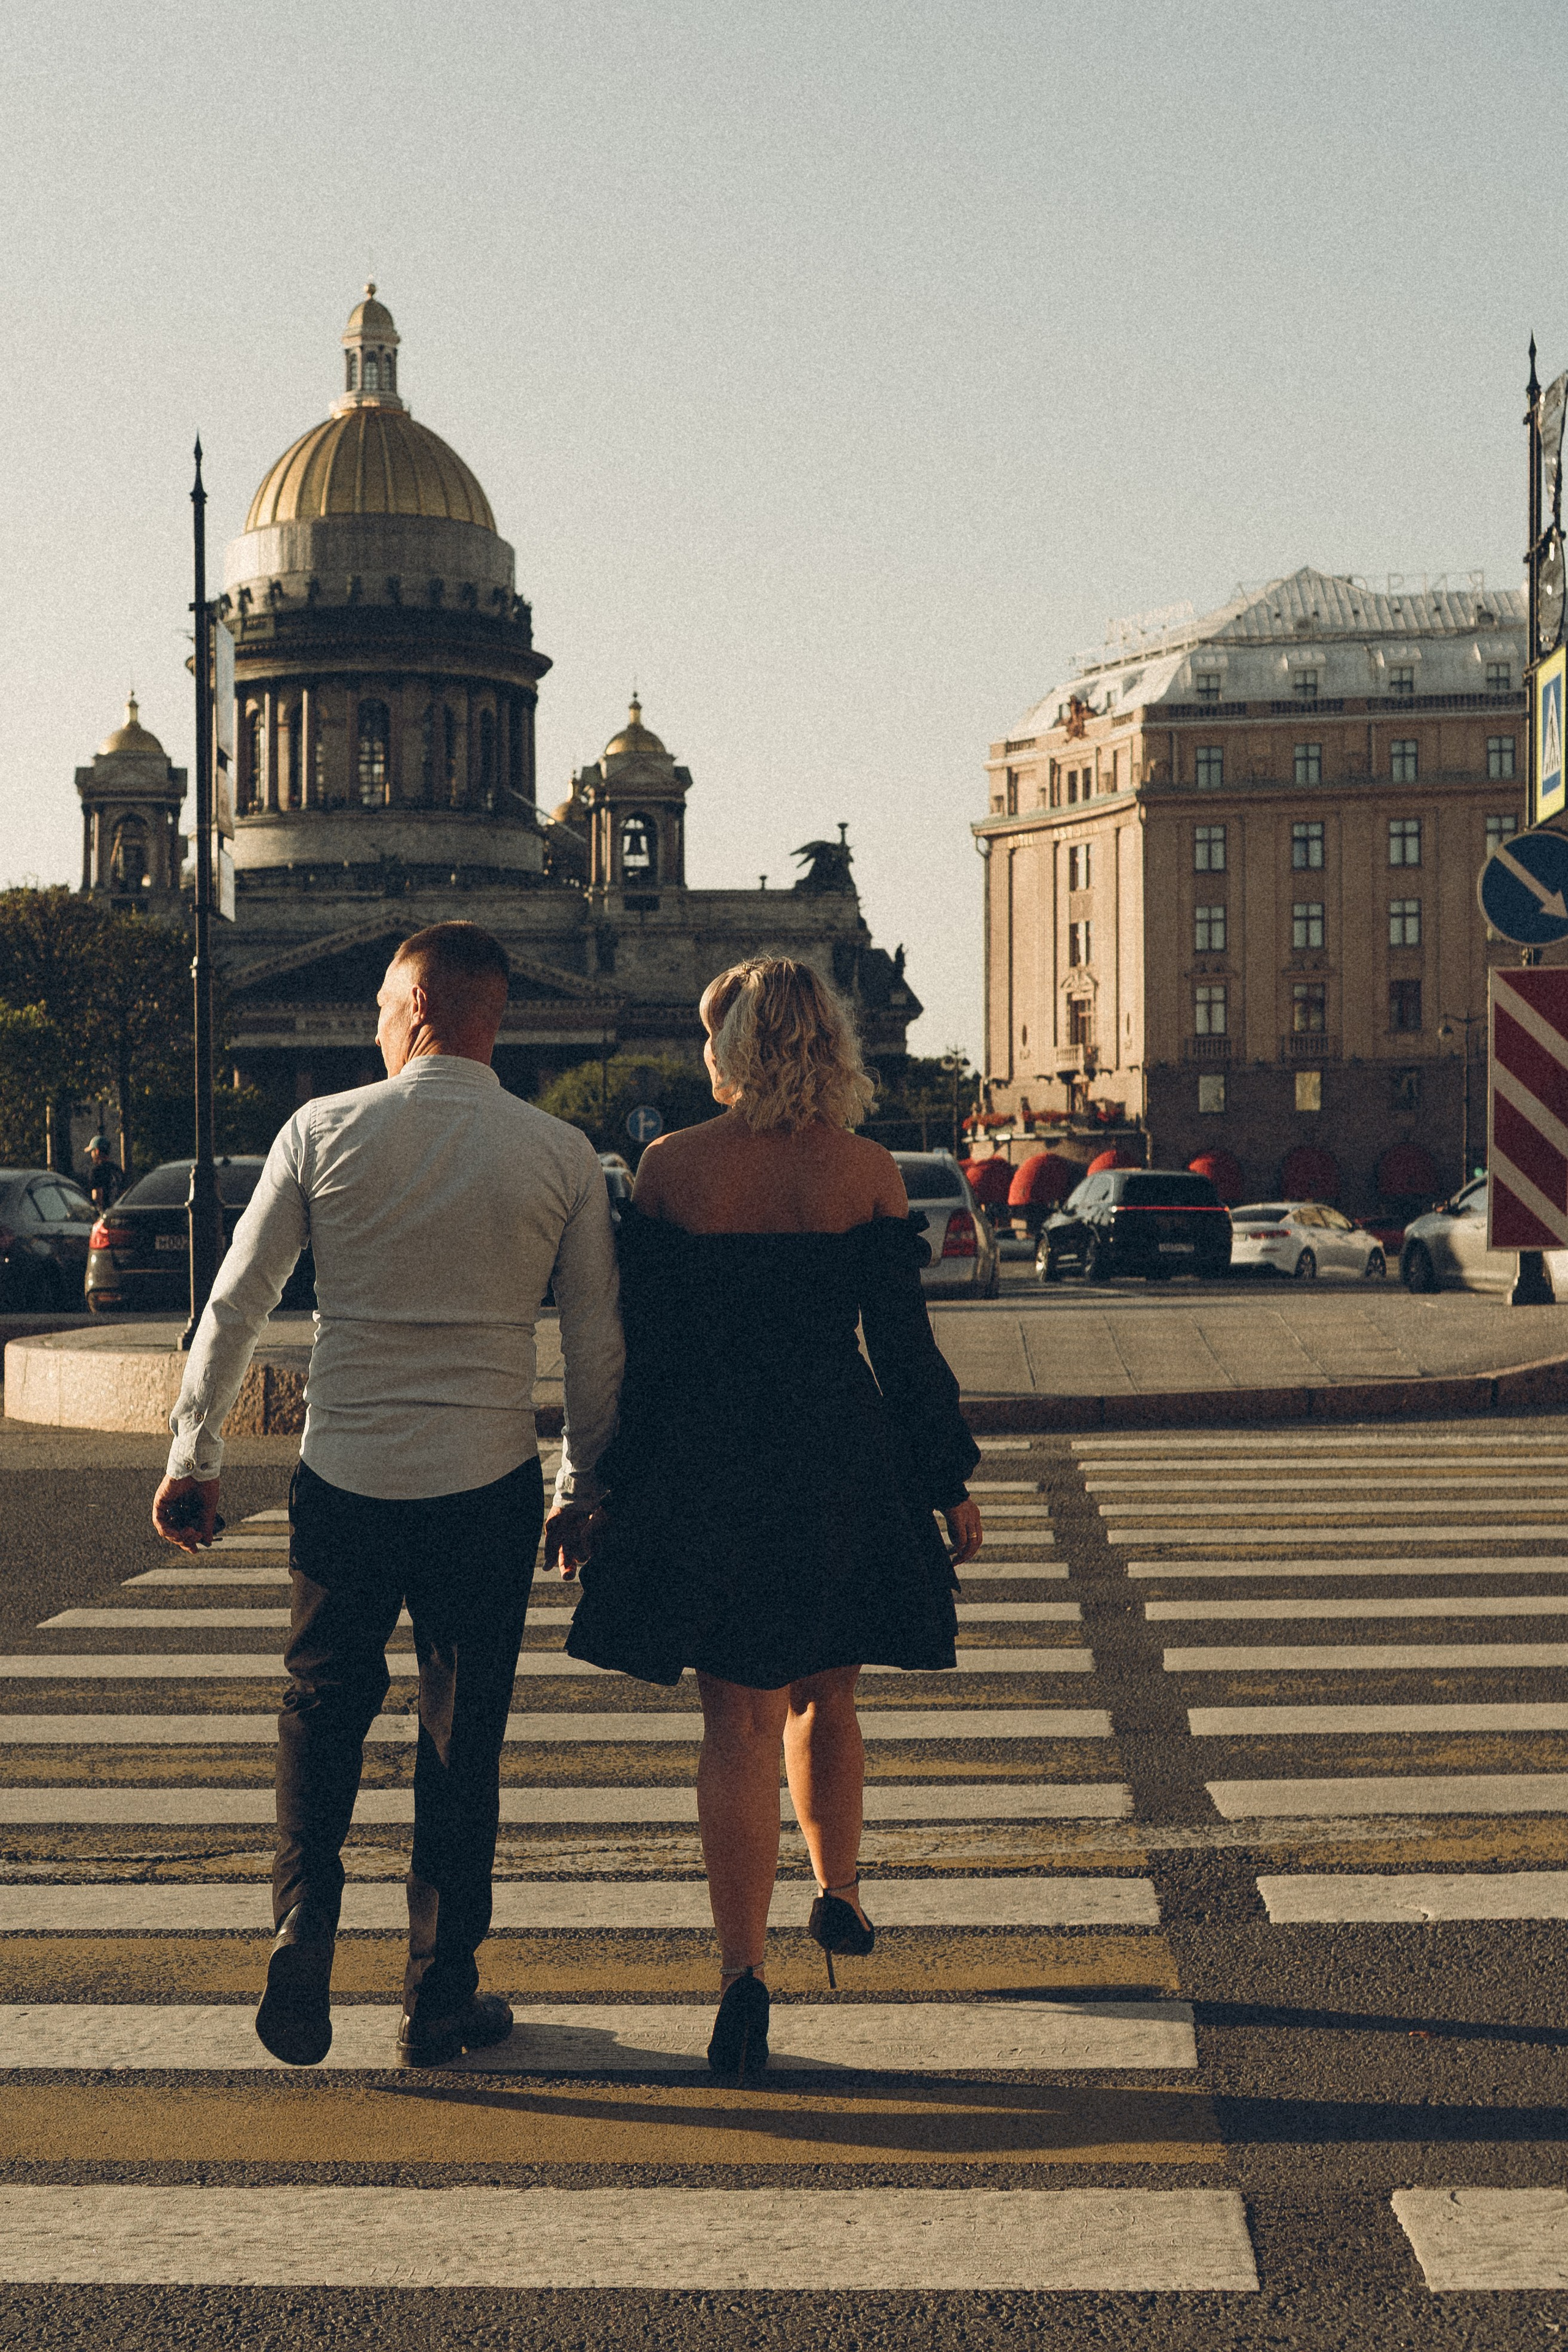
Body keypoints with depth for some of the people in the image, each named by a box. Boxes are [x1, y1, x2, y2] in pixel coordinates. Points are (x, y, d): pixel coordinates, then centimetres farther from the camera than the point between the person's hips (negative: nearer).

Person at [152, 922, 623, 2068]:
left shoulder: (324, 1131, -4)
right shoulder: (564, 1157, -2)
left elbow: (235, 1306, 0)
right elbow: (598, 1344, 2)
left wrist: (194, 1458, 10)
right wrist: (584, 1487, 15)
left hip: (343, 1479, 0)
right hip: (489, 1488, 0)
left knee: (324, 1710, 18)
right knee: (464, 1735, 11)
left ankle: (305, 1929, -1)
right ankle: (442, 1995, 17)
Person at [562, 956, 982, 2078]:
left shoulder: (670, 1169, -5)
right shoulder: (869, 1173, -4)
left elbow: (638, 1347, -3)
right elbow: (906, 1344, -1)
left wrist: (600, 1490, 5)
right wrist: (950, 1482, 8)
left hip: (704, 1468, -1)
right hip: (842, 1466, 1)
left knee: (738, 1720, 3)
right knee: (824, 1694, 23)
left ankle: (744, 1976, -3)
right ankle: (839, 1891, 40)